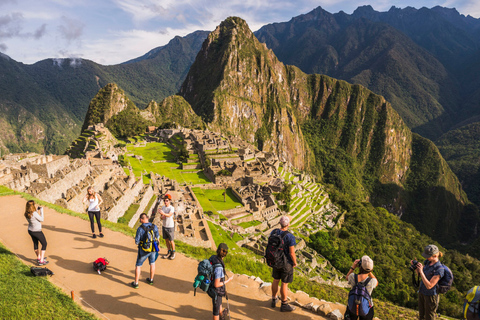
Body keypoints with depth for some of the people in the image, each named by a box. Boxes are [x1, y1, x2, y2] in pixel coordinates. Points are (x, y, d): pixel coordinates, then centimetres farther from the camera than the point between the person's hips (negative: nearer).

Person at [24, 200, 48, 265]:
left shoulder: (27, 214, -6)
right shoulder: (34, 213, -29)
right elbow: (41, 219, -14)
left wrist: (37, 210, 8)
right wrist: (41, 210, -10)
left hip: (30, 231, 8)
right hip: (37, 232, -8)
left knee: (35, 244, 25)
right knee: (44, 244, 8)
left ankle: (39, 258, 43)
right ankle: (41, 261, 9)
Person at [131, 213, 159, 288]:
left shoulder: (140, 229, -21)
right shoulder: (154, 226, -10)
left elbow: (137, 242, -15)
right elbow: (157, 237, 4)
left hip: (143, 251, -4)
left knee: (138, 266, 12)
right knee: (152, 264, 22)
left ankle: (136, 283, 18)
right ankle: (151, 279, 36)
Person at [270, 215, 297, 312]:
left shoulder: (273, 232, -10)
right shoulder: (290, 237, -28)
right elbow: (292, 253, -23)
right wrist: (295, 263, -4)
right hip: (286, 263, -5)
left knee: (276, 280, 23)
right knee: (284, 284, 10)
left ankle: (274, 300, 39)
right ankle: (284, 305, 26)